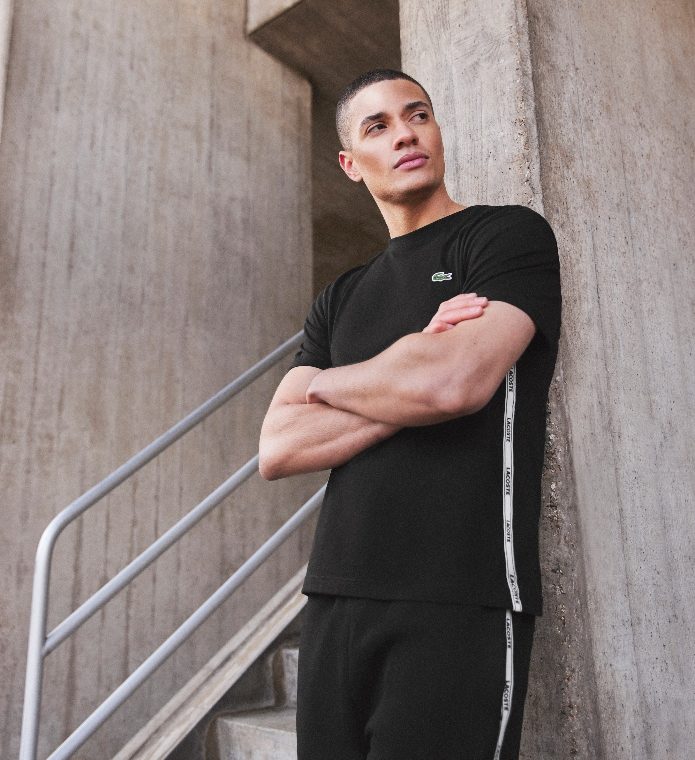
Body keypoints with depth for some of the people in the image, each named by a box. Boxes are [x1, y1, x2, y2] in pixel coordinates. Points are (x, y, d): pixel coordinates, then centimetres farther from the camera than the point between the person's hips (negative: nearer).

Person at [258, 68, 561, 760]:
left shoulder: (508, 233, 0)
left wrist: (324, 382, -1)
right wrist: (411, 386, -10)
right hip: (334, 599, 5)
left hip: (460, 605, -5)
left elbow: (457, 382, -19)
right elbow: (275, 451, 2)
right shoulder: (338, 300, 14)